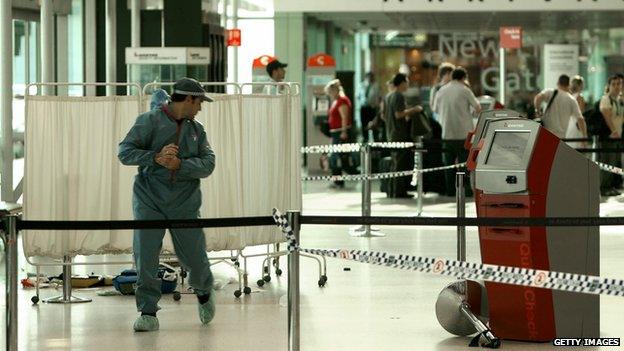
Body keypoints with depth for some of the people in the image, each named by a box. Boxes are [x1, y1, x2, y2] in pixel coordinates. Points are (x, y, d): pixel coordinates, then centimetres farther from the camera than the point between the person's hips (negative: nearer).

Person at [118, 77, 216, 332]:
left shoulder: (197, 130, 11)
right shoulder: (150, 121, -3)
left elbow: (207, 164, 0)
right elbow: (125, 152, -10)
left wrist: (180, 164, -17)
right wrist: (155, 157, -23)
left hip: (185, 204, 3)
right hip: (149, 202, -3)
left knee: (194, 257, 6)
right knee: (145, 257, -9)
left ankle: (204, 292, 37)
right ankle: (148, 313, 1)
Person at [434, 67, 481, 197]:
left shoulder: (441, 91, 6)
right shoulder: (464, 90, -6)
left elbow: (435, 110, 16)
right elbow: (477, 107, -3)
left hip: (447, 134, 4)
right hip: (463, 132, -4)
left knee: (449, 163, 8)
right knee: (465, 163, 1)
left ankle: (450, 191, 9)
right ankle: (466, 190, -1)